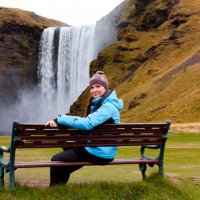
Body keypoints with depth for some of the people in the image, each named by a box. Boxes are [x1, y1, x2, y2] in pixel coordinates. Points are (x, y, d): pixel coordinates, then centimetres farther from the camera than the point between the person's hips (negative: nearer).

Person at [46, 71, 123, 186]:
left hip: (100, 153, -10)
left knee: (56, 160, -3)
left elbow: (87, 124, -33)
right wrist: (58, 120, -4)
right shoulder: (99, 103, 14)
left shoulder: (108, 106, -20)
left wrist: (60, 120, -29)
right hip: (96, 148, 10)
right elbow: (87, 120, 10)